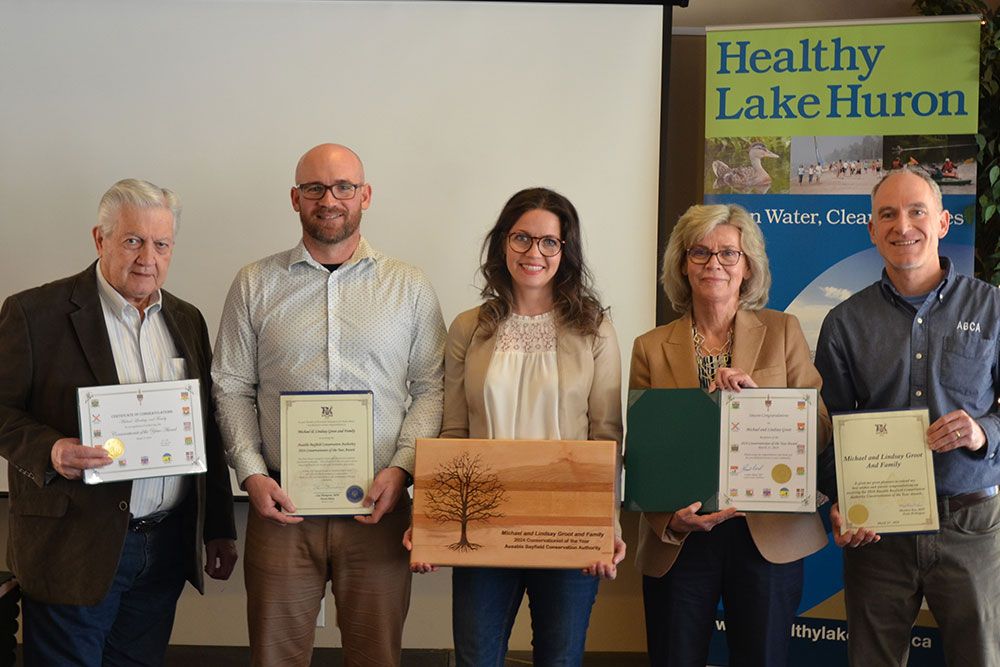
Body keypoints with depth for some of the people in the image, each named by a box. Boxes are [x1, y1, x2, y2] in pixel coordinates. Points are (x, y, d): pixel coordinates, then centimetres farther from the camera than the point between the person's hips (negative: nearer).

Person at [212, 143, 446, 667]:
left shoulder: (410, 286, 5)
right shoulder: (255, 284, 6)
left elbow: (431, 388, 4)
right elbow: (232, 389, 6)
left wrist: (401, 467, -9)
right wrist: (251, 473, -6)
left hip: (378, 505, 0)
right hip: (282, 505, 0)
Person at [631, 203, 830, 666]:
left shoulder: (783, 332, 5)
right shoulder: (651, 348, 5)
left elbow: (820, 427, 0)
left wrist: (756, 395, -16)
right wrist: (669, 518, -14)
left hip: (769, 537, 0)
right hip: (678, 540, 0)